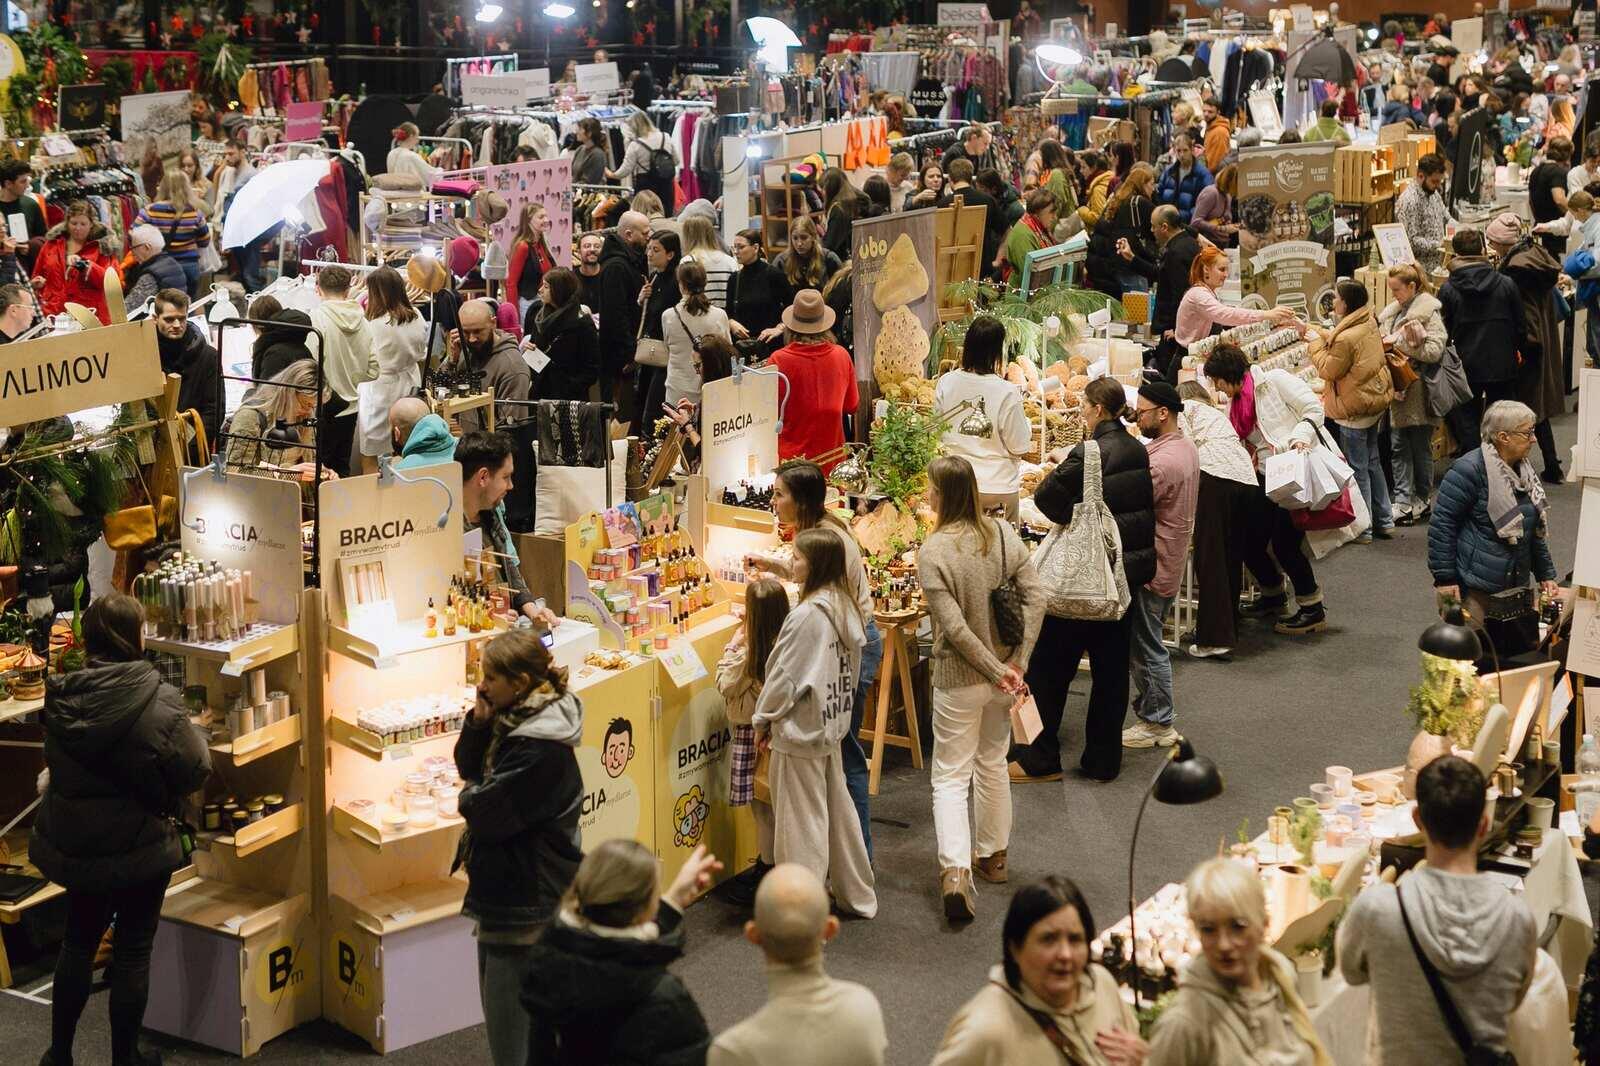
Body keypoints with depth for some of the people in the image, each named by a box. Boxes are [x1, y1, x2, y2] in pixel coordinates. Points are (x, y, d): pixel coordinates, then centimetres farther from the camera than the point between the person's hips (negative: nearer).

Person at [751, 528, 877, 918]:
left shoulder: (808, 615, -23)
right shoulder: (846, 608, 3)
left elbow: (785, 676, -17)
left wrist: (763, 719, -4)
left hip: (800, 731, -9)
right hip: (831, 725, 9)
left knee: (801, 820, 0)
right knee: (838, 810, 18)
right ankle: (856, 895, 28)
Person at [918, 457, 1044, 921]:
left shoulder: (933, 551, -19)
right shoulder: (1004, 533, -3)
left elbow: (954, 627, -21)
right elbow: (1035, 597, -6)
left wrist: (997, 672, -13)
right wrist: (1017, 662, -7)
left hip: (959, 679, -5)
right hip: (1003, 665, 5)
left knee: (951, 777, 2)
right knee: (992, 764, 23)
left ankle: (955, 871, -14)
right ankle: (993, 855, 36)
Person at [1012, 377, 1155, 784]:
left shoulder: (1089, 454, -20)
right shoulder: (1139, 452, 3)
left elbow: (1046, 497, -17)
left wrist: (1062, 465, 4)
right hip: (1128, 573, 7)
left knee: (1051, 666, 5)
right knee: (1111, 668, 13)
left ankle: (1041, 758, 9)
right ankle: (1104, 759, 19)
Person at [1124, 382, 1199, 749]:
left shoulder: (1162, 460, -25)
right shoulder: (1186, 446, 8)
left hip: (1152, 565, -10)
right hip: (1169, 562, 10)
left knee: (1146, 646, 1)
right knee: (1146, 641, 19)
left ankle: (1158, 725, 11)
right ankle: (1148, 709, 29)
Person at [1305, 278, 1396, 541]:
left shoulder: (1347, 338, -27)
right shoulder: (1369, 324, 0)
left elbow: (1327, 370, -16)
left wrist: (1315, 341, -7)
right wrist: (1314, 331, 14)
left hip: (1355, 410, -9)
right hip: (1376, 401, 9)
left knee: (1358, 469, 2)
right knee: (1372, 463, 20)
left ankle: (1362, 529, 10)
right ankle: (1384, 522, 27)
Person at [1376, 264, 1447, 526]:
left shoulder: (1429, 312, -10)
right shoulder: (1393, 310, 11)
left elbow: (1434, 350, -19)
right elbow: (1384, 337, 24)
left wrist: (1397, 343, -16)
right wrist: (1383, 343, 1)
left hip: (1419, 390, -7)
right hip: (1398, 387, 7)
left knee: (1421, 447, 4)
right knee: (1398, 446, 3)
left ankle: (1422, 500, 15)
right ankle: (1403, 502, 5)